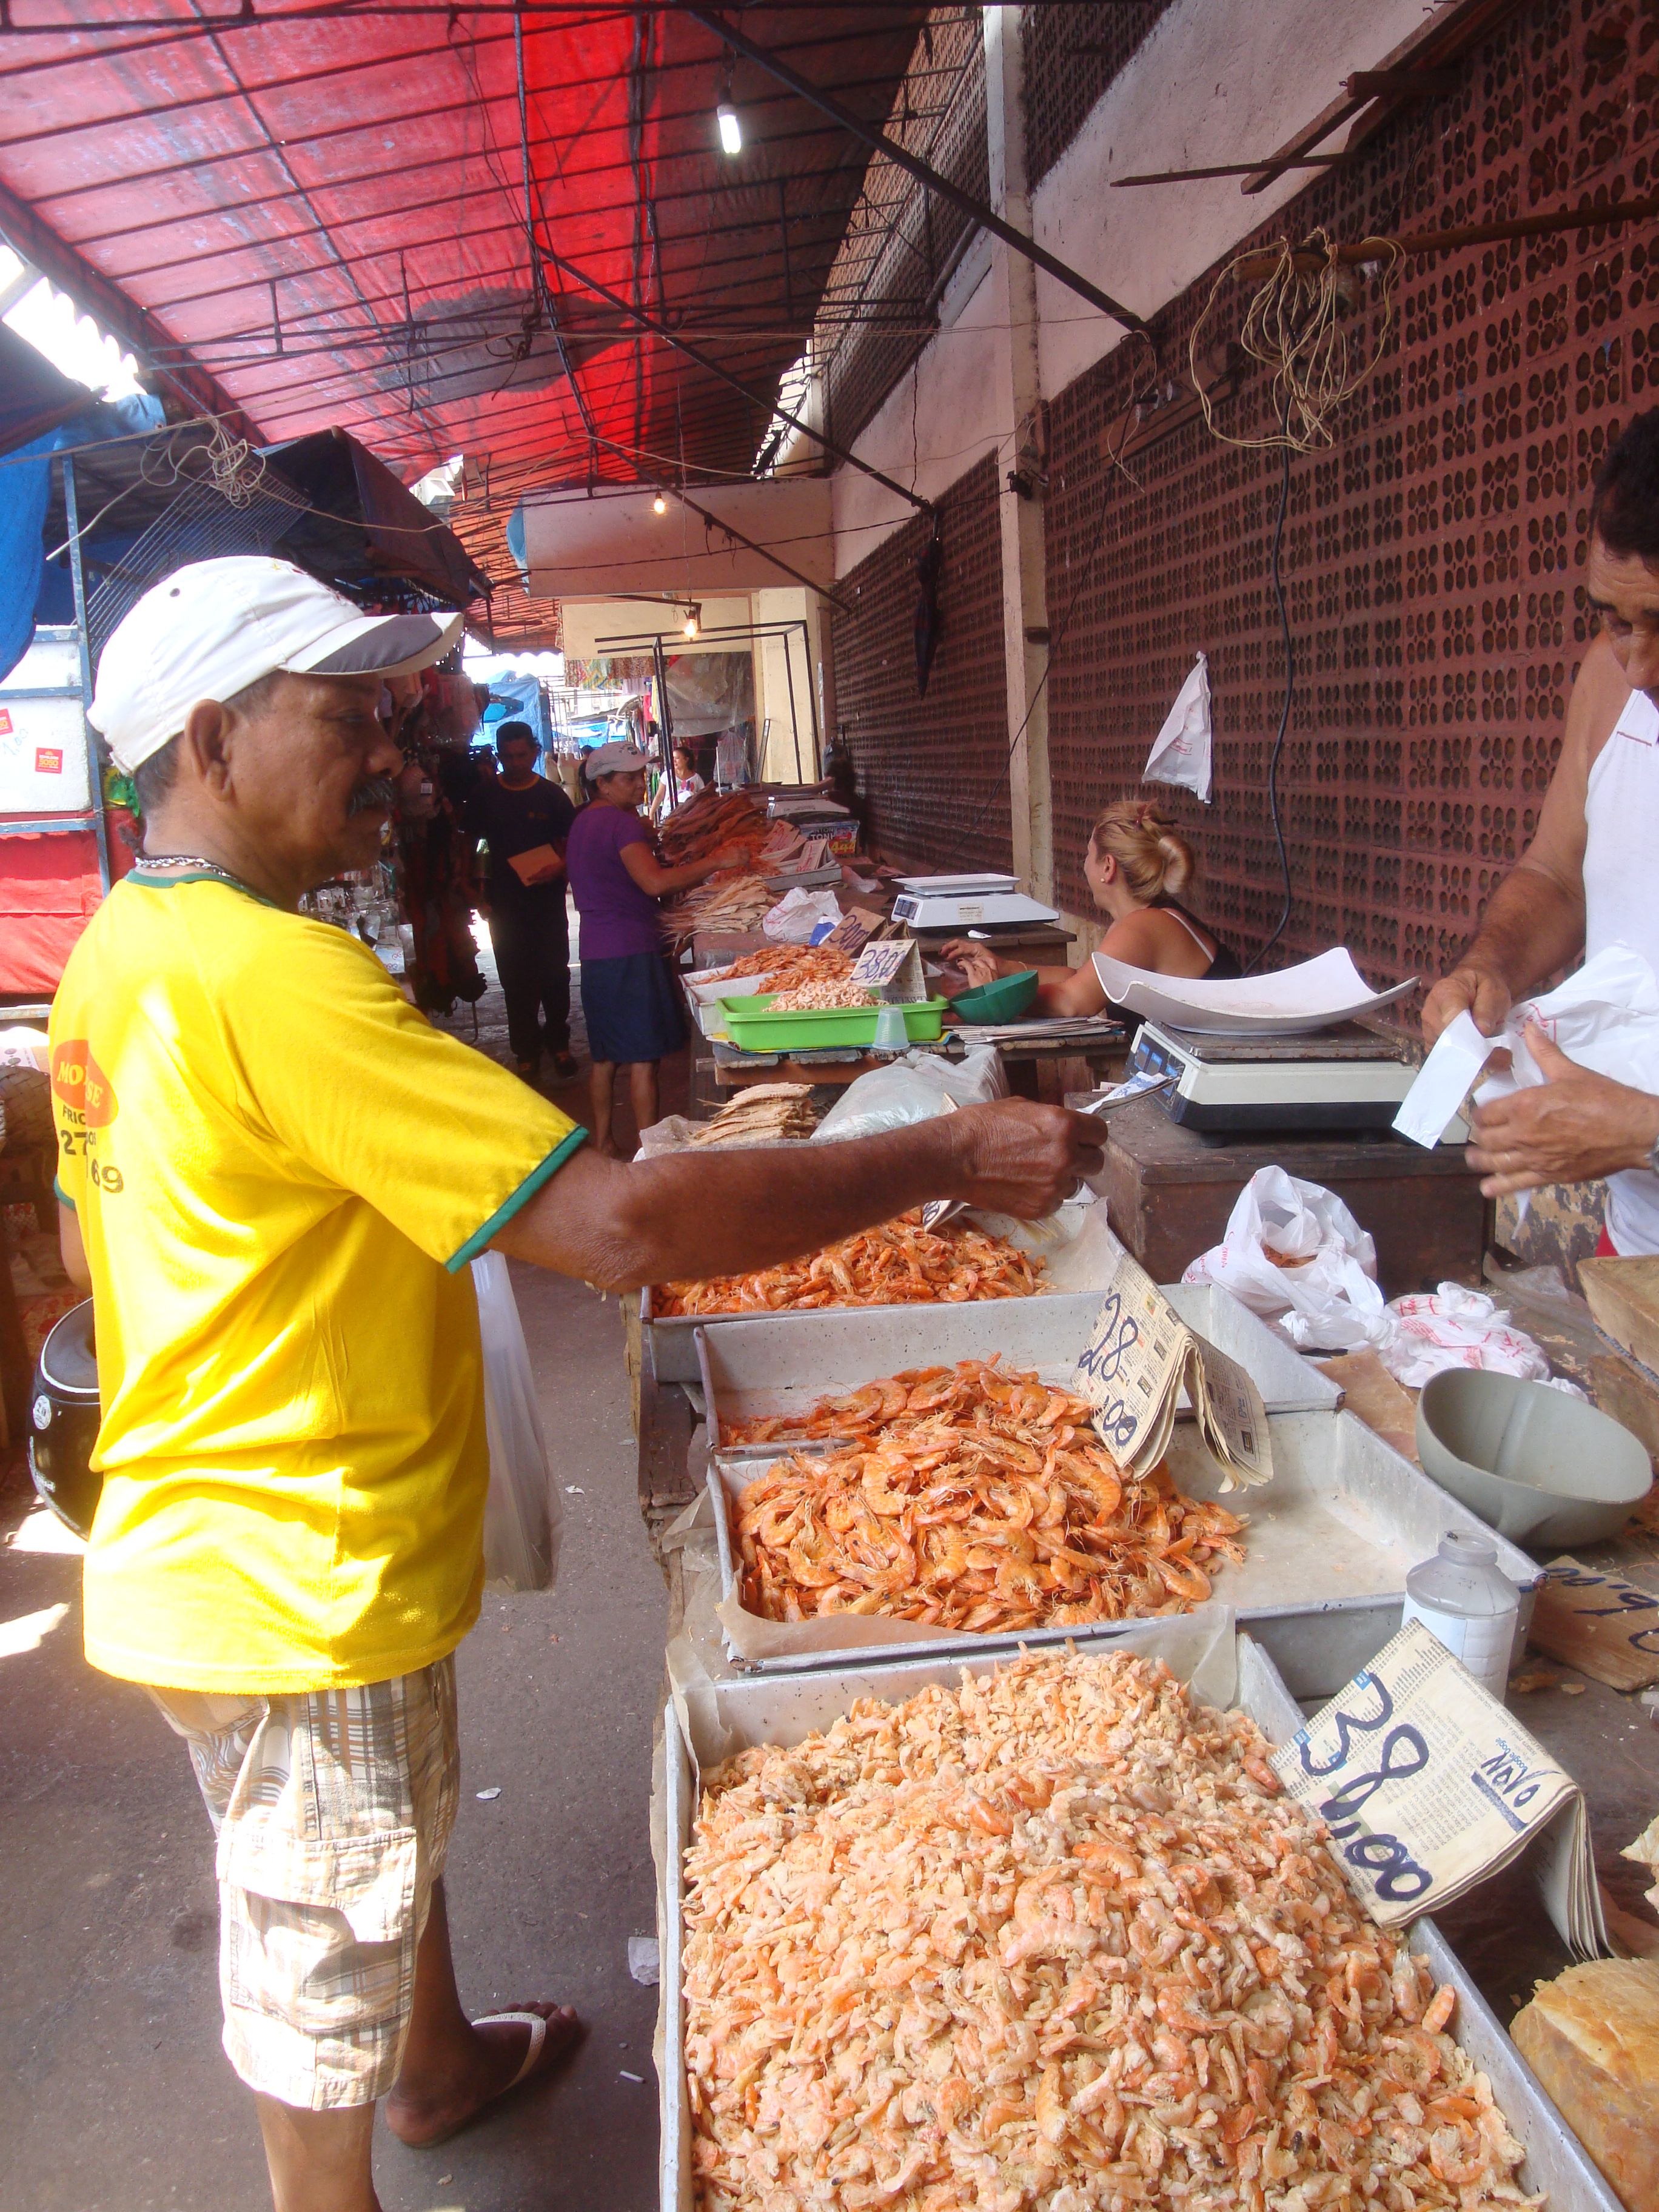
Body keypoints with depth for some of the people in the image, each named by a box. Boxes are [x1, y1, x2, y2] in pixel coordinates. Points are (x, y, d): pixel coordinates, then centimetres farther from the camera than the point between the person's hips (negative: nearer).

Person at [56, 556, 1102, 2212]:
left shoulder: (121, 951, 3)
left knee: (396, 1833, 31)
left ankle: (439, 2066, 57)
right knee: (321, 1951, 15)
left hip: (201, 1542, 10)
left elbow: (86, 1237, 16)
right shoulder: (273, 976, -30)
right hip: (292, 1586, -10)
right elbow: (622, 1224, -35)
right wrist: (947, 1159, -28)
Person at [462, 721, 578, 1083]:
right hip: (504, 903, 1)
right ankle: (527, 1053, 14)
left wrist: (560, 868, -18)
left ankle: (559, 1045, 22)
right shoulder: (485, 796, 4)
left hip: (547, 900, 0)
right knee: (516, 982, 5)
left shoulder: (551, 795, 2)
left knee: (555, 975, 5)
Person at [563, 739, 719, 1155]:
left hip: (596, 951, 10)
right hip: (630, 952, -10)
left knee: (605, 1055, 16)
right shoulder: (623, 823, -13)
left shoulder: (584, 822, 17)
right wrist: (715, 862, -22)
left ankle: (603, 1142, 24)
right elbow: (654, 882, -26)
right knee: (643, 1057, -5)